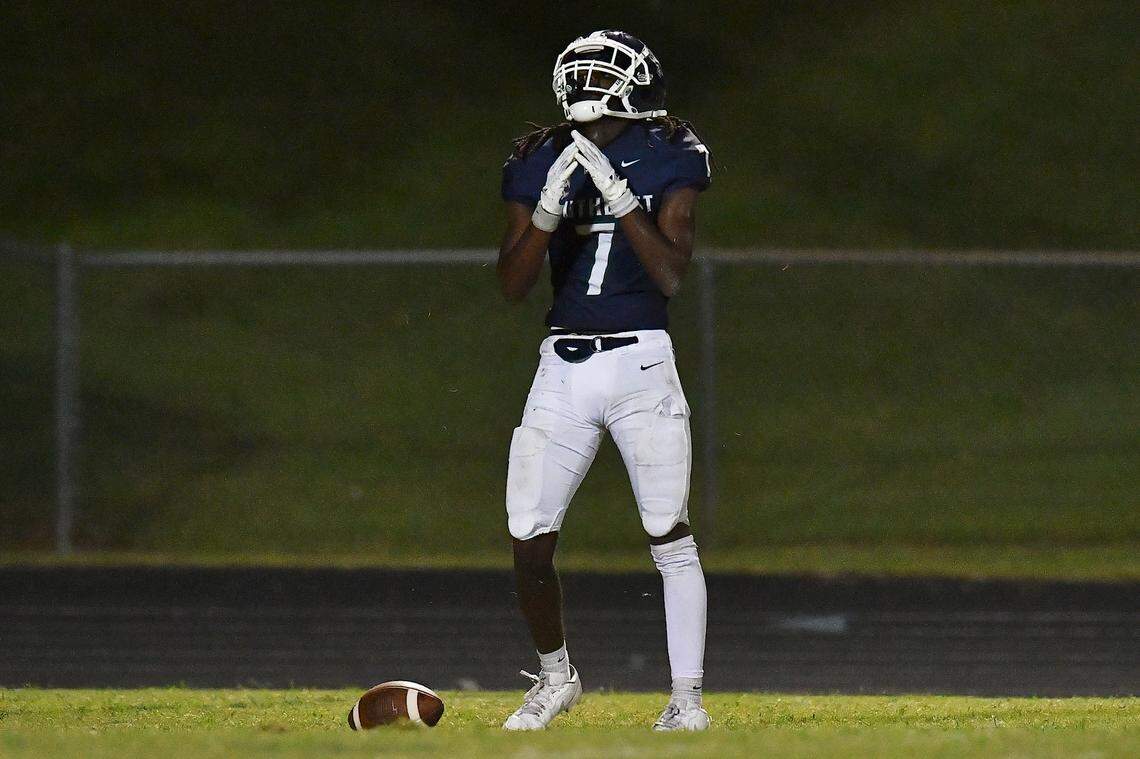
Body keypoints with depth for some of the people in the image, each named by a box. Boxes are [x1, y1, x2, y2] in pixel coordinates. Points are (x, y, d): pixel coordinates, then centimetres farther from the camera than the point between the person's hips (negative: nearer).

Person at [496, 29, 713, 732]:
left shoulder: (667, 161, -3)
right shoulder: (542, 164, 4)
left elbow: (671, 275, -12)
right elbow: (513, 284, -1)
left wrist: (619, 198, -21)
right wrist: (549, 209, -16)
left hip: (640, 361, -3)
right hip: (562, 369, 3)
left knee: (671, 535, -4)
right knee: (530, 543, 0)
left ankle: (688, 698, 3)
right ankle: (556, 676, 23)